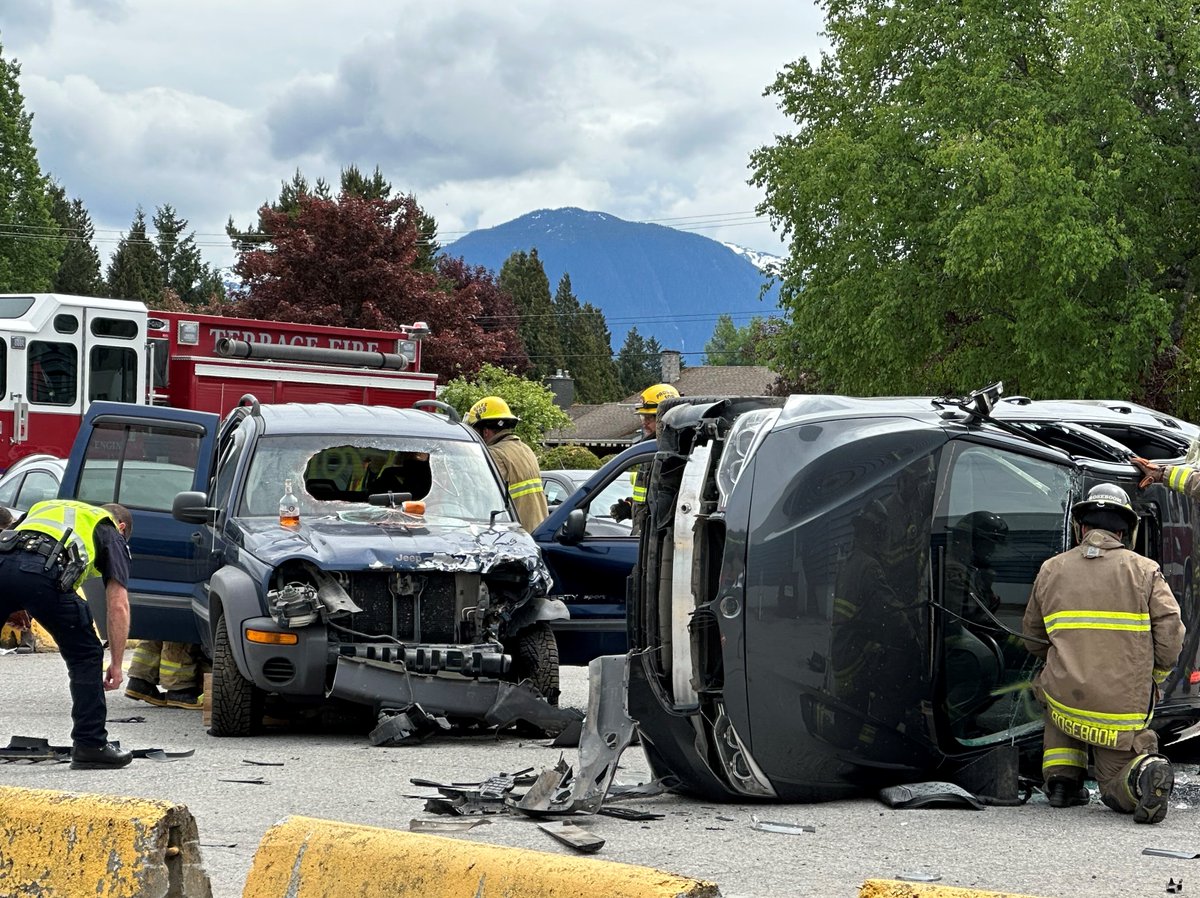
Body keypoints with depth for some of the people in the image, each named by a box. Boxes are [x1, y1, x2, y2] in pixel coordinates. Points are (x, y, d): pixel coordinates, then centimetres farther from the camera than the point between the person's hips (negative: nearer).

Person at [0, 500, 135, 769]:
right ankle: (90, 746, 15)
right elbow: (118, 605, 18)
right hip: (42, 572, -4)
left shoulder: (45, 507, 42)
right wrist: (116, 664, 21)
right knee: (85, 657, 16)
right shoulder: (111, 534, 27)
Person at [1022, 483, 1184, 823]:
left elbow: (1034, 639, 18)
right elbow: (1171, 639, -4)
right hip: (1126, 711, 0)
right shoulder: (1145, 572, 3)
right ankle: (1146, 769, -21)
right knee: (1117, 790, 14)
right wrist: (1148, 684, 14)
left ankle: (1062, 780, 18)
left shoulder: (1050, 570, 8)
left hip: (1067, 703, 0)